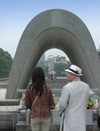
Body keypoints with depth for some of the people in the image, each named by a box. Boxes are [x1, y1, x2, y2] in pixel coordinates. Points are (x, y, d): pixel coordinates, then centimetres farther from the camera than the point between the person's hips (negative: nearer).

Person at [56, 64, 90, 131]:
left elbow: (62, 105, -15)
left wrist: (58, 106, 8)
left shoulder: (67, 87, -17)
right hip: (81, 119, 5)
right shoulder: (86, 86, 1)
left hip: (70, 119, -5)